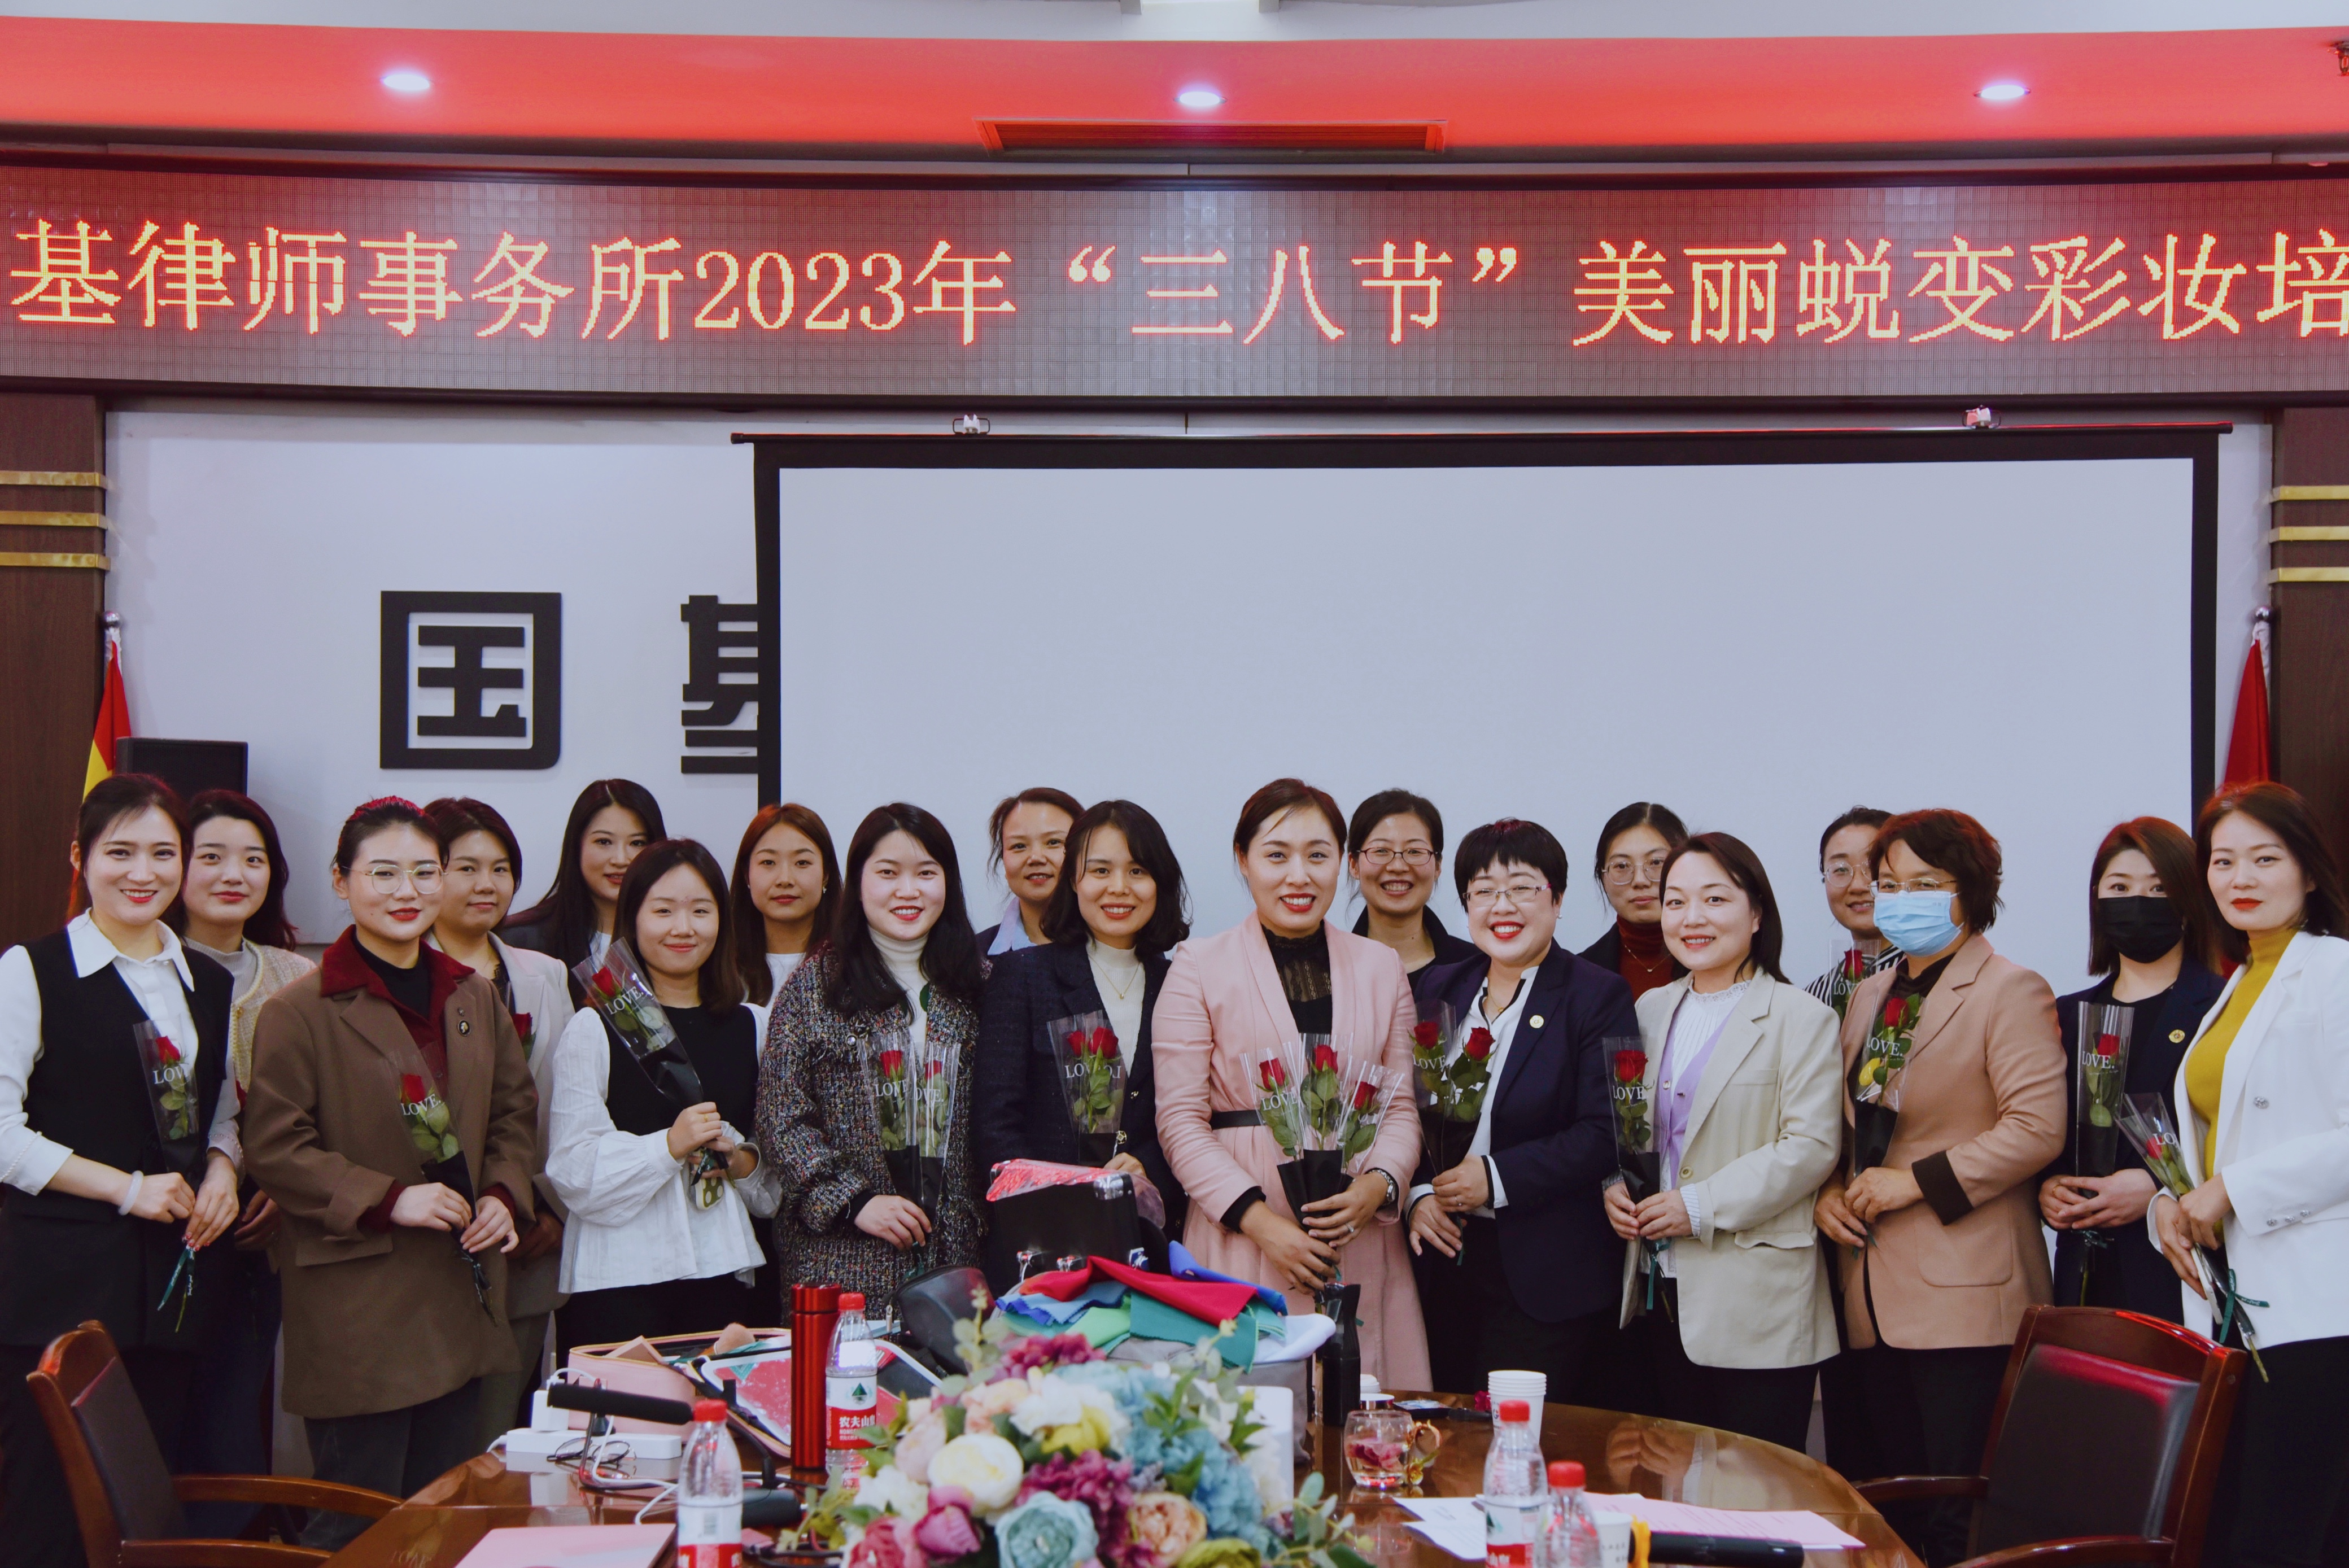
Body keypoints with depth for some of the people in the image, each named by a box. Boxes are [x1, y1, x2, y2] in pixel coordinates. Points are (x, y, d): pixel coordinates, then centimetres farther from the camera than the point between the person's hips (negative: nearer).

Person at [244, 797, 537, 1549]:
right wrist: (388, 1200, -18)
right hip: (357, 1306, -6)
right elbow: (274, 1148, -10)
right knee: (359, 1524, 1)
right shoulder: (298, 1012, -8)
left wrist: (505, 1195, -1)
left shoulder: (474, 996, 10)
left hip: (461, 1296, 6)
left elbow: (515, 1109, 17)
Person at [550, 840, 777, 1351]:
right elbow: (572, 1168, -8)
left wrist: (743, 1159, -3)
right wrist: (669, 1146, -18)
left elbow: (777, 1184, 17)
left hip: (724, 1272, 4)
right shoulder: (594, 1028, 0)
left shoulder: (747, 1027, 12)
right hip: (619, 1278, -3)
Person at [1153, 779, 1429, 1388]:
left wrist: (1376, 1187, -9)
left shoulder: (1381, 966, 14)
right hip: (1241, 1244, -2)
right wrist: (1259, 1219, -12)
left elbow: (1402, 1107, 11)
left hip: (1360, 1240, 3)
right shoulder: (1199, 967, 3)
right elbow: (1180, 1121, -2)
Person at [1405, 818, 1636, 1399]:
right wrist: (1417, 1193, -5)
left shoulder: (1599, 996, -4)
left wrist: (1497, 1178, -18)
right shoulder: (1440, 989, 12)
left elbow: (1604, 1133, -12)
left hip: (1545, 1277, -4)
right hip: (1445, 1259, 5)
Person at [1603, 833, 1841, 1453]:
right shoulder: (1652, 1010, 14)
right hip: (1663, 1290, 6)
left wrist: (1701, 1206, -18)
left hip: (1758, 1304, -6)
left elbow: (1811, 1147, -13)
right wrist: (1615, 1187, -2)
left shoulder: (1802, 1019, -5)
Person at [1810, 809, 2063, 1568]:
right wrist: (1830, 1188, 4)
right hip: (1881, 1296, 7)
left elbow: (2037, 1128, -16)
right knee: (1900, 1505, 12)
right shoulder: (1870, 997, 17)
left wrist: (1919, 1180, -17)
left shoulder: (2011, 991, -6)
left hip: (1964, 1300, -7)